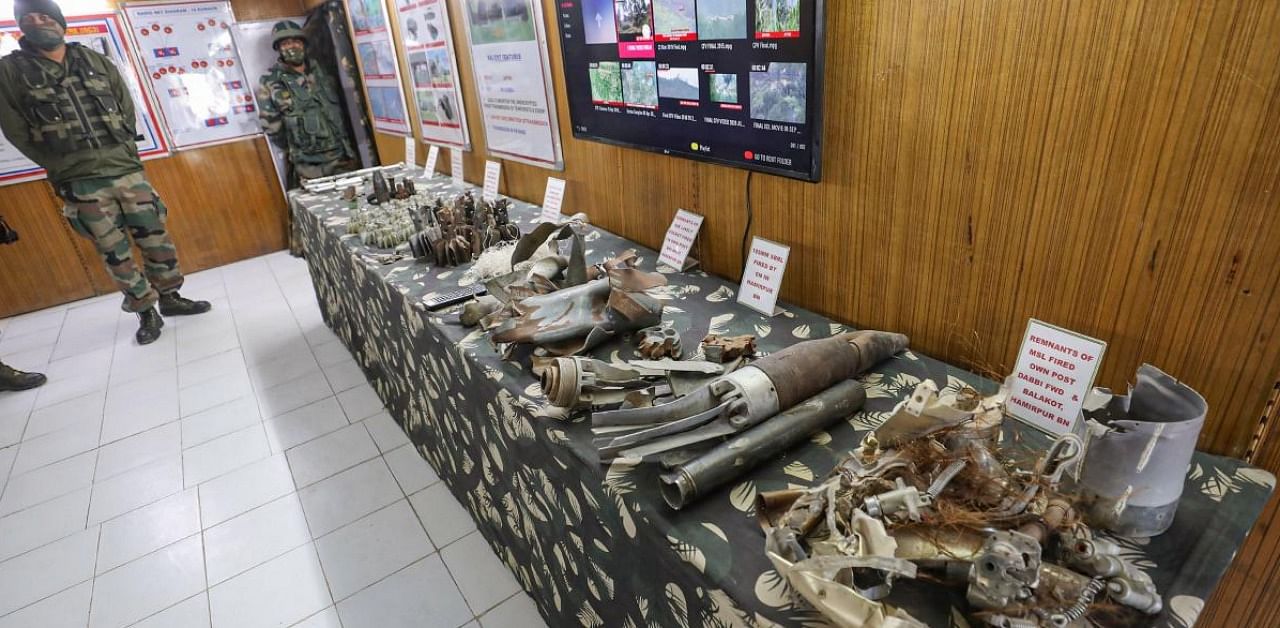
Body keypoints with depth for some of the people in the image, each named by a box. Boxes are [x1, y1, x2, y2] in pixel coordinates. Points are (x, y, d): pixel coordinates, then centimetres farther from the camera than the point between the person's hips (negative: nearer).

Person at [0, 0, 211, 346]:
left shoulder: (97, 62, 9)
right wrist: (63, 166, 0)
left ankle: (169, 298, 21)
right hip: (80, 184, -2)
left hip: (128, 170, 2)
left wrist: (123, 152, 5)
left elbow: (128, 108, 12)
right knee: (115, 254, 2)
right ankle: (146, 313, 13)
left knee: (157, 239, 5)